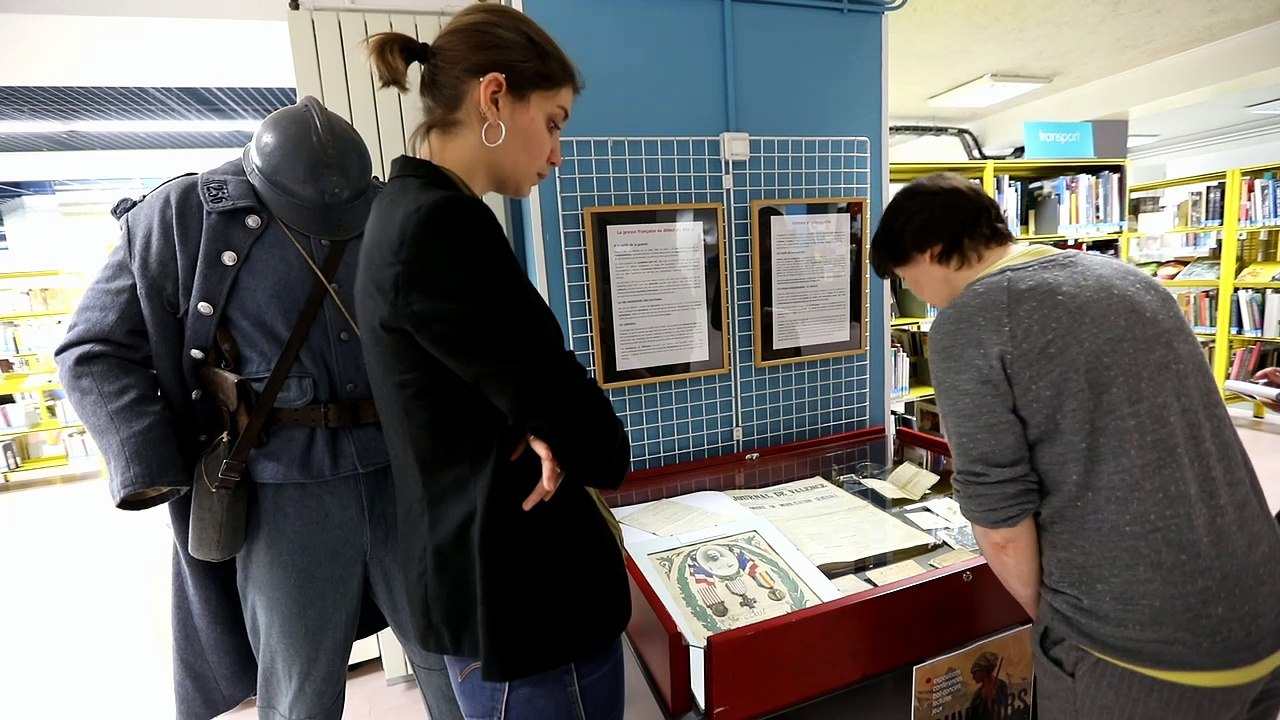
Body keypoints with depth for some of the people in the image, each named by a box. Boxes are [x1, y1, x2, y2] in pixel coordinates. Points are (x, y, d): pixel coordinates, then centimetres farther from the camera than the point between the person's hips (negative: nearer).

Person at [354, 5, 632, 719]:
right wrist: (573, 444, -2)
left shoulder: (409, 211, 6)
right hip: (525, 594, -9)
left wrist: (539, 432, -12)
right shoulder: (442, 225, -25)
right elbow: (599, 446, -23)